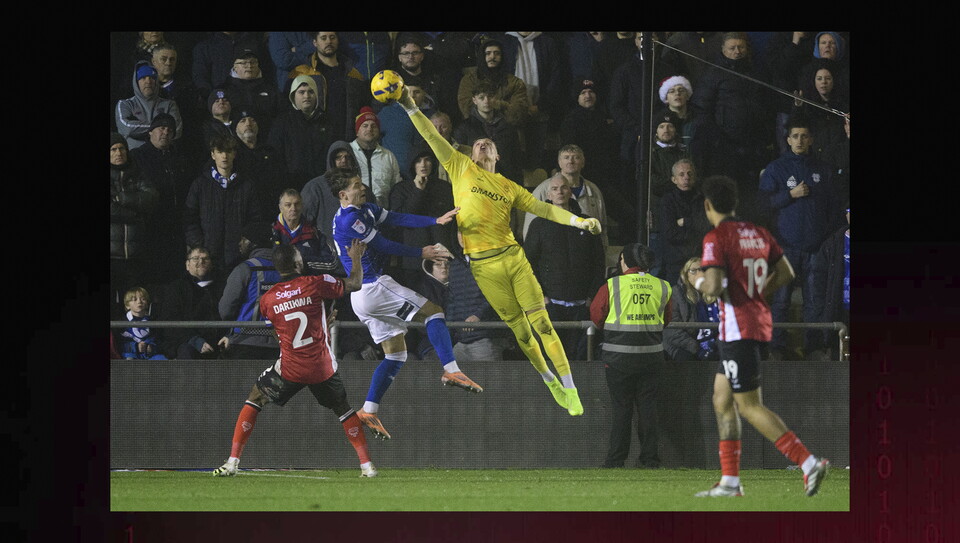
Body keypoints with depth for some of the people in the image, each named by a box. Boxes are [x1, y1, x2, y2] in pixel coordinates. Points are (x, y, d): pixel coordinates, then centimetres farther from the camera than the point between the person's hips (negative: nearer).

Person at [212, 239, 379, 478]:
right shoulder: (316, 284, -7)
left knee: (253, 402, 16)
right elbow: (354, 283, 5)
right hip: (322, 367, 0)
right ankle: (366, 465, 16)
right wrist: (355, 257, 24)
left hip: (289, 368, 0)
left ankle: (232, 462, 6)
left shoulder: (267, 299, 0)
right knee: (343, 410, 21)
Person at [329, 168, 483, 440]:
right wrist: (422, 253, -4)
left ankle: (369, 411, 3)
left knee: (395, 354, 11)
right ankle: (451, 370, -21)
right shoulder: (349, 219, -13)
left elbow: (398, 219, 7)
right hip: (374, 287, -10)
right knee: (433, 311, -8)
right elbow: (383, 246, -10)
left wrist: (436, 221, -5)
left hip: (361, 297, 10)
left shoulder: (365, 210, 17)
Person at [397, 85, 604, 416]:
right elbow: (433, 137, 5)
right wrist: (411, 108, -2)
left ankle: (570, 389, -3)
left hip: (514, 258, 1)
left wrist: (578, 221, 1)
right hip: (485, 267, -1)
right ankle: (550, 382, 22)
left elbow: (542, 209, 12)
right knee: (519, 329, 5)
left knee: (542, 324, -4)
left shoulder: (509, 187, 13)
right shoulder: (461, 169, 9)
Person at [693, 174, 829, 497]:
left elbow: (714, 286, -22)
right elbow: (785, 273, 17)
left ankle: (809, 462, -18)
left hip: (738, 328, -9)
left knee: (749, 407, -7)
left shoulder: (716, 238, -13)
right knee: (721, 398, 15)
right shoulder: (758, 233, 10)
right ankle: (730, 482, 14)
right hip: (759, 322, 9)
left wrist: (700, 283, 0)